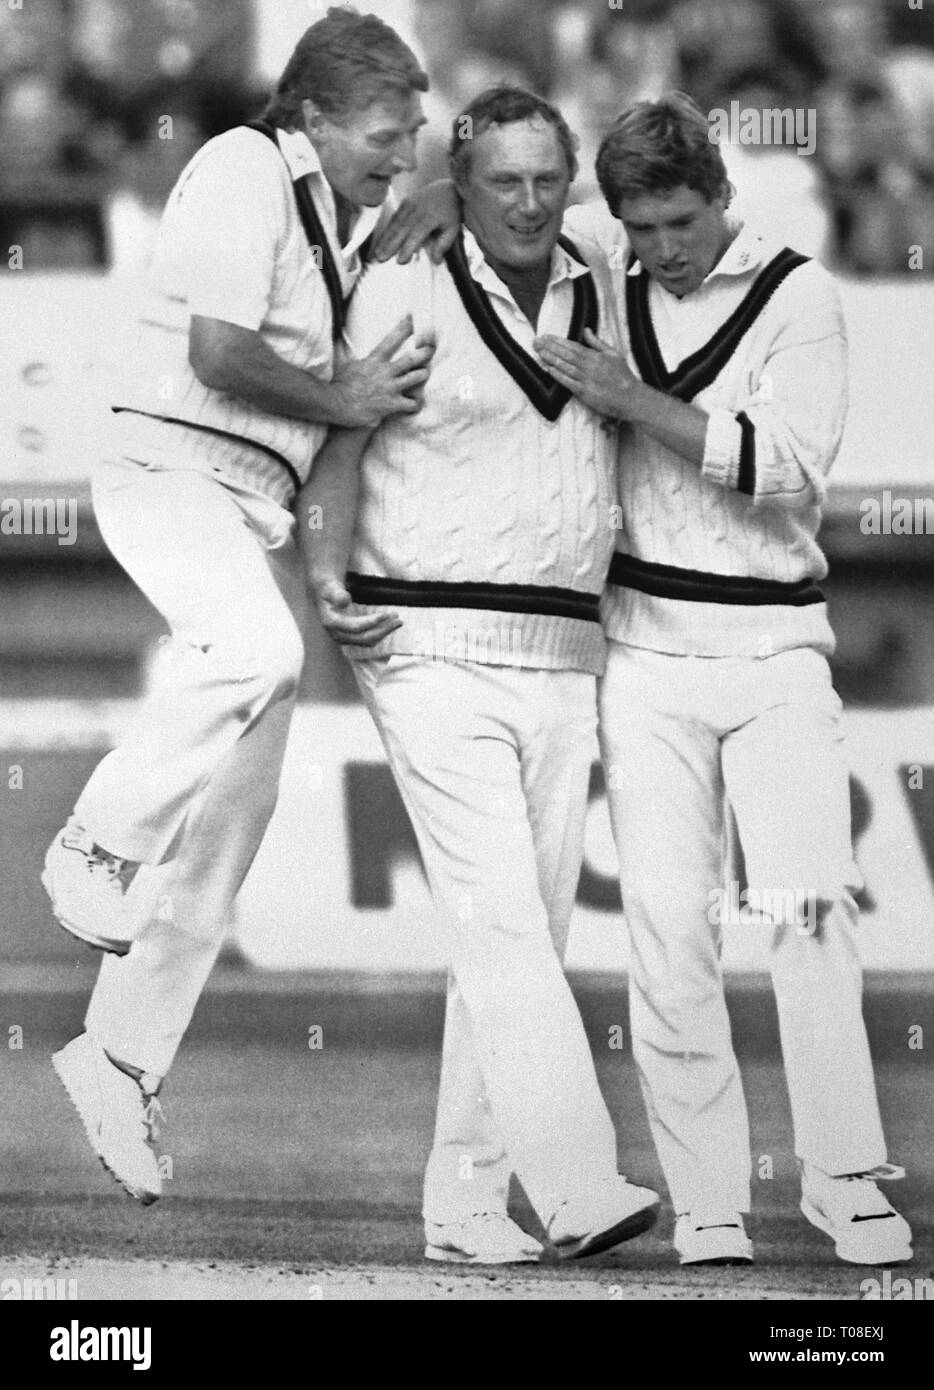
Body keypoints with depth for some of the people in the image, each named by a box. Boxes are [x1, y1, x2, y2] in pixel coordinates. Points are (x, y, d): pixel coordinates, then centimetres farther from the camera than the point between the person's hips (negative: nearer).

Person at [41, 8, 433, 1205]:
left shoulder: (357, 213, 19)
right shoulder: (243, 172, -9)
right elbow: (219, 355, -18)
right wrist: (342, 398, -7)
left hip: (267, 506, 9)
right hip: (175, 468, -9)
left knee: (230, 818, 4)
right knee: (255, 654, -38)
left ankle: (122, 1059, 11)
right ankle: (97, 844, -19)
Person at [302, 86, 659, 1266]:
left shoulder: (600, 294, 12)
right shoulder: (406, 289, -2)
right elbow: (341, 438, -3)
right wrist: (329, 574, -16)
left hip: (562, 657, 6)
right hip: (436, 648, -6)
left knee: (525, 935, 6)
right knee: (500, 924, -16)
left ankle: (464, 1205, 12)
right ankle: (577, 1188, -25)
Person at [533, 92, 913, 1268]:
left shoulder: (797, 296, -2)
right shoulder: (604, 295, 8)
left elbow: (790, 467, -13)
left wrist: (635, 401, -18)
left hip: (772, 642, -2)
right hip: (646, 643, 2)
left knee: (809, 909, -10)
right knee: (667, 926, -4)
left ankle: (845, 1180, -2)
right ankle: (705, 1203, -1)